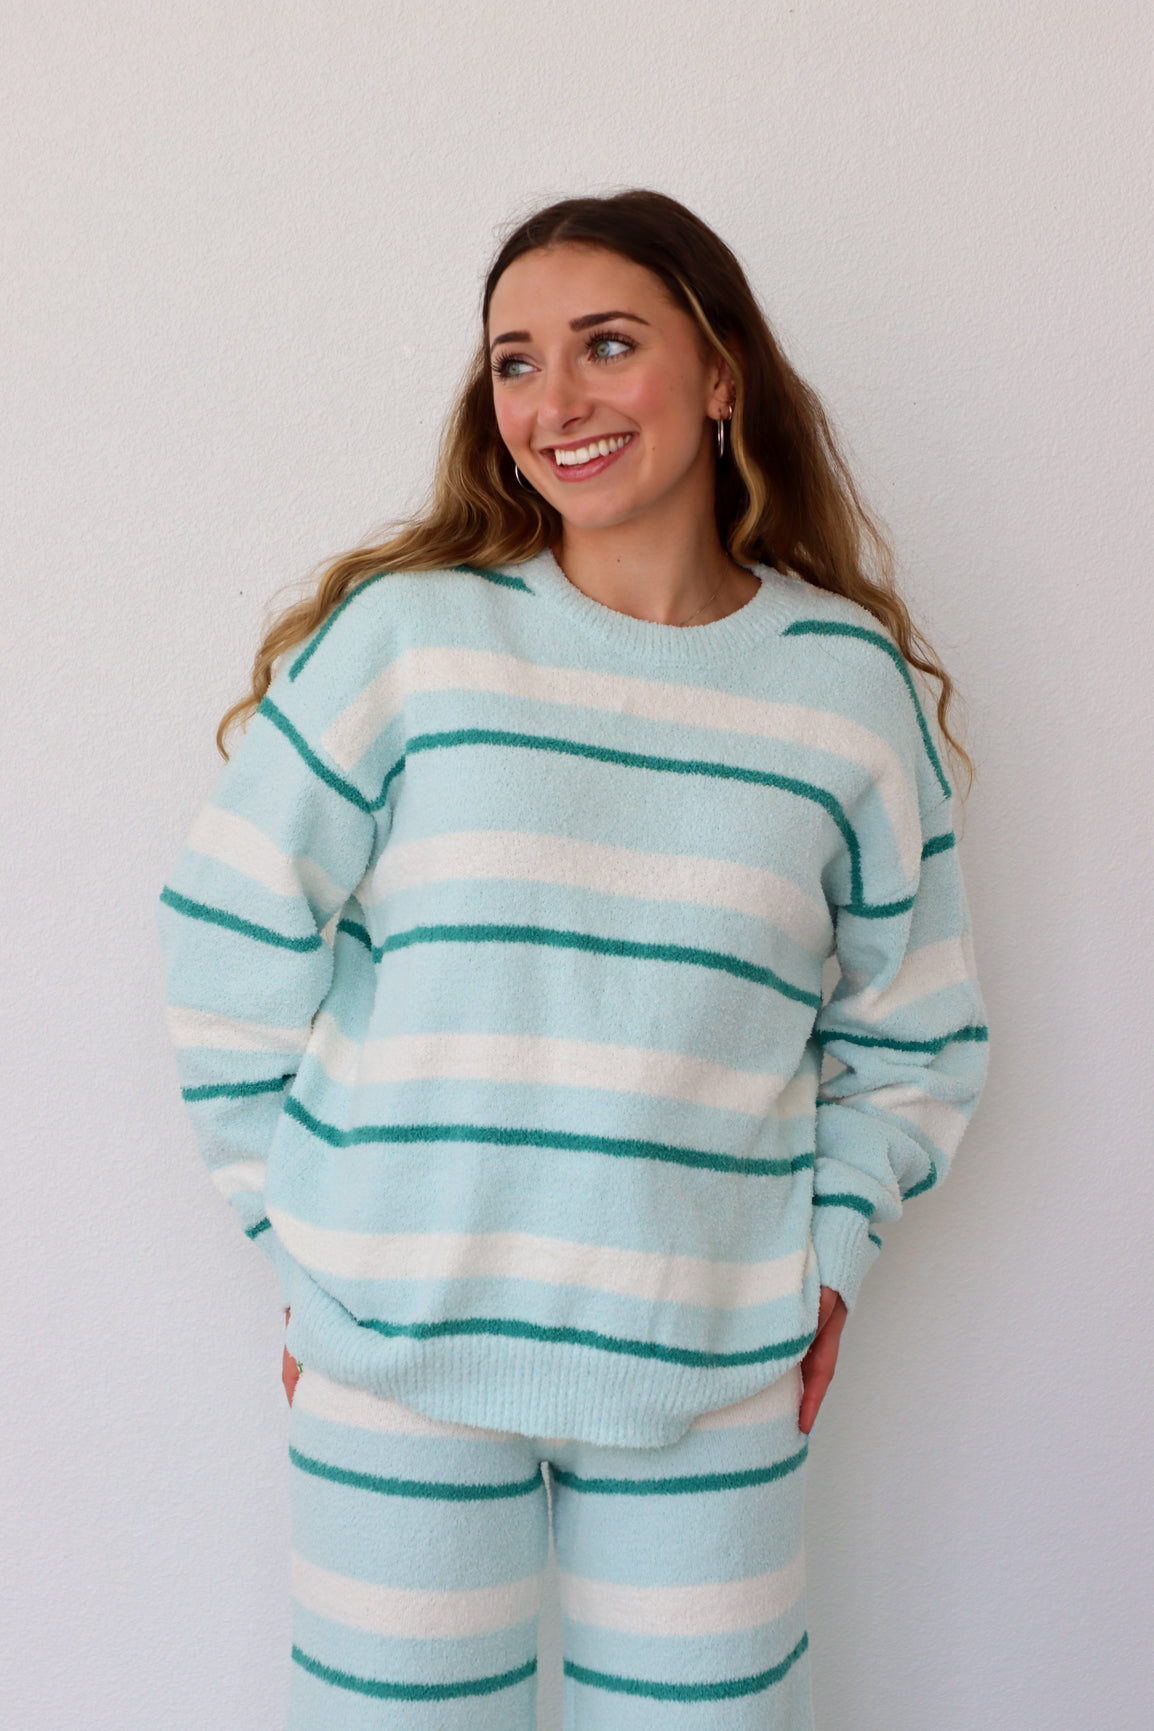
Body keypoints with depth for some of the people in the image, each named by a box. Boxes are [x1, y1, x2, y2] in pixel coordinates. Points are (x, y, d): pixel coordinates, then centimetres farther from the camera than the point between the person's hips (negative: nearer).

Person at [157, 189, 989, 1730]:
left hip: (710, 1375, 2)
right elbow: (231, 941, -1)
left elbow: (912, 1032, 10)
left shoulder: (850, 679, 1)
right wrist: (308, 1235, -1)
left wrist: (827, 1254, 3)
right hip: (399, 1355, -1)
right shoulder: (407, 632, -6)